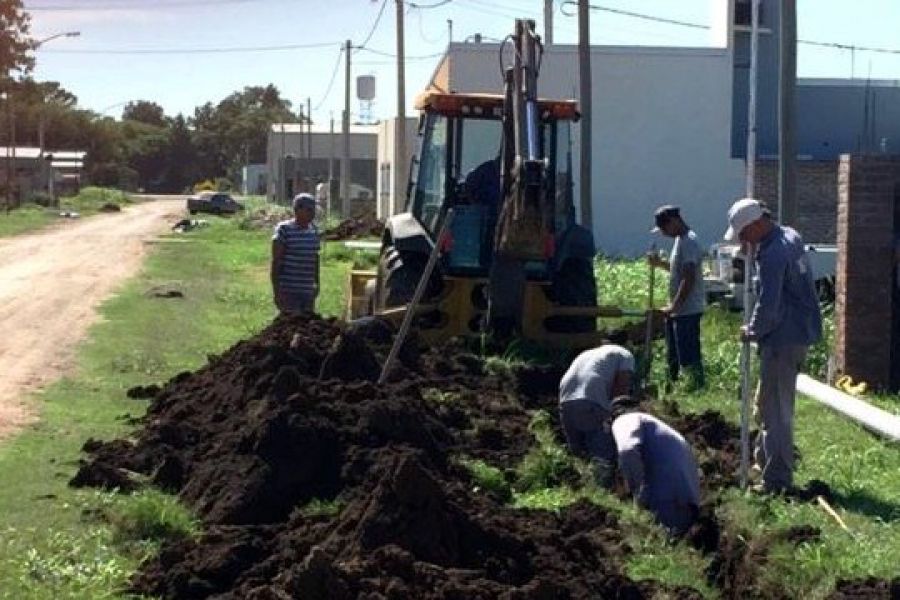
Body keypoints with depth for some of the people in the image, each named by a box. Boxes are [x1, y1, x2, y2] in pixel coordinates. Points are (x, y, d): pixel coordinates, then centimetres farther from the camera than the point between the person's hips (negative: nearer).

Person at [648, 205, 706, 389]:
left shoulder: (688, 242, -18)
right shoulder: (680, 240, 13)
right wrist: (660, 263, 11)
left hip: (688, 310, -11)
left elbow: (689, 279, -24)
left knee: (689, 356, -8)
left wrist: (674, 307, -23)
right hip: (678, 310, 11)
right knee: (673, 356, 18)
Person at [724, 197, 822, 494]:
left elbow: (768, 308, -24)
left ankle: (778, 479, 1)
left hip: (783, 339, -10)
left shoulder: (772, 255, -23)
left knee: (775, 408, -4)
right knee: (772, 402, 22)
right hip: (801, 332, 10)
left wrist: (752, 331, -5)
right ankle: (765, 458, 36)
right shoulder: (790, 236, 9)